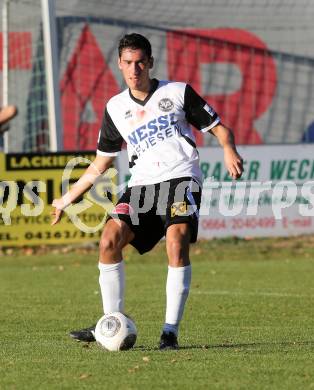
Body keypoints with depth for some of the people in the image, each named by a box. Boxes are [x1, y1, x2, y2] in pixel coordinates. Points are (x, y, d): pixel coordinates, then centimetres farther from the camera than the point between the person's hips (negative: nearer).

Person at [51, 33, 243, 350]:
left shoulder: (178, 92, 8)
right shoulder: (116, 108, 16)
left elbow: (218, 128, 11)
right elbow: (101, 163, 25)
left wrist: (229, 150, -12)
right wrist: (67, 199, 23)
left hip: (181, 178, -4)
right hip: (142, 184, 4)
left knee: (176, 243, -26)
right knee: (109, 239, -18)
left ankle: (170, 331, -22)